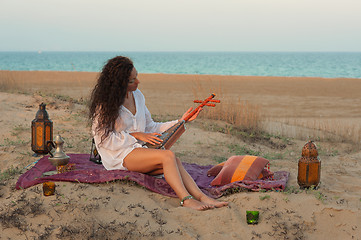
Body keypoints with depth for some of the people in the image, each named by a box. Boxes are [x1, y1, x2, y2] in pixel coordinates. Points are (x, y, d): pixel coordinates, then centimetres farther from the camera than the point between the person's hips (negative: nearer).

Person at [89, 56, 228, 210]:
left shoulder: (137, 96, 14)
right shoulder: (104, 103, -7)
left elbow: (150, 127, 19)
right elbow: (103, 138, -12)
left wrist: (180, 122, 9)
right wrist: (136, 135, -13)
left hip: (138, 149, 6)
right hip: (119, 156, -6)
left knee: (174, 162, -24)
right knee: (168, 156, -28)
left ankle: (201, 197, -35)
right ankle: (186, 199, -31)